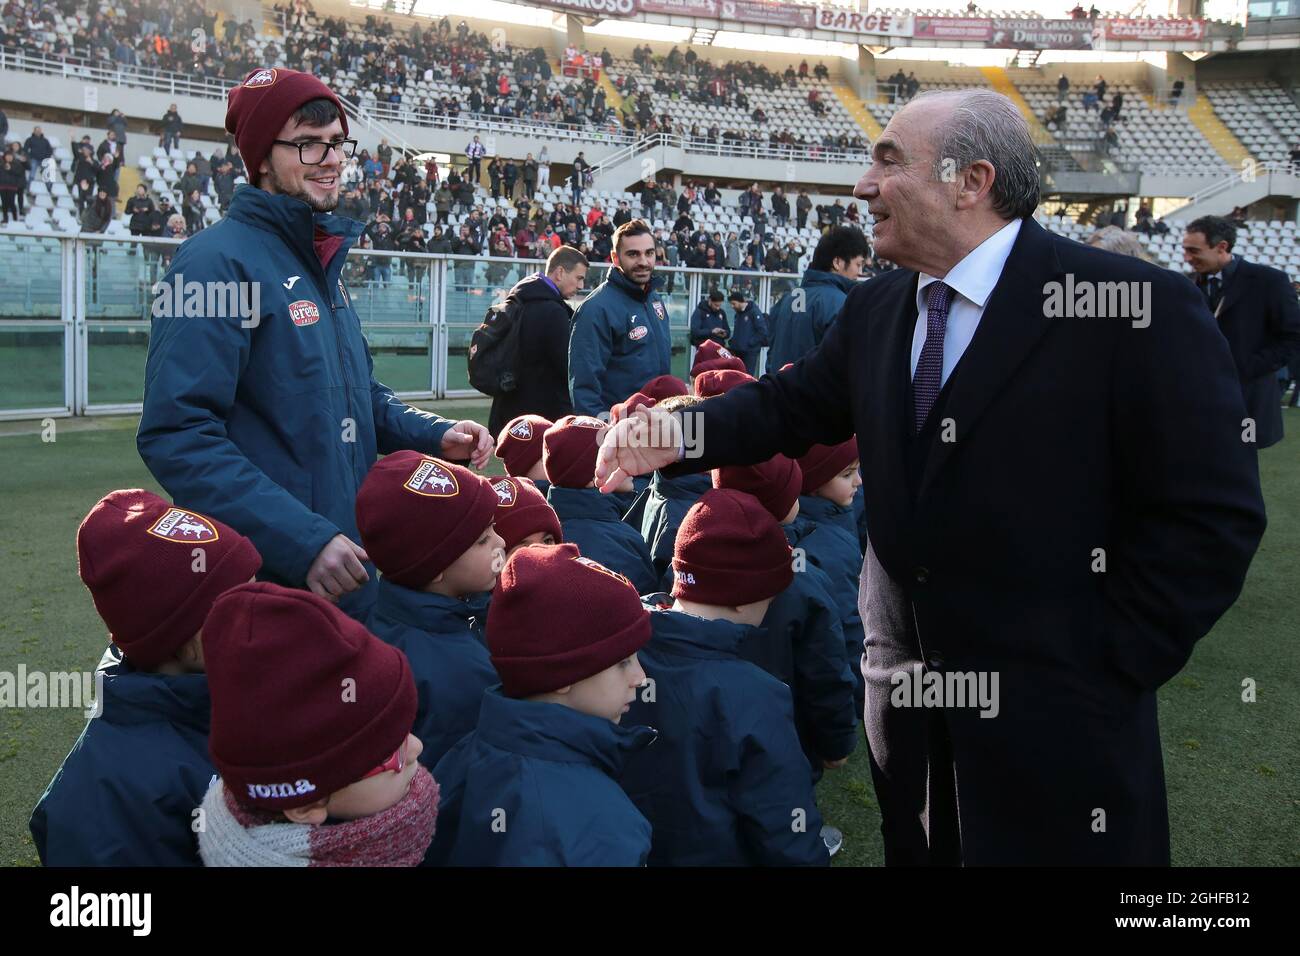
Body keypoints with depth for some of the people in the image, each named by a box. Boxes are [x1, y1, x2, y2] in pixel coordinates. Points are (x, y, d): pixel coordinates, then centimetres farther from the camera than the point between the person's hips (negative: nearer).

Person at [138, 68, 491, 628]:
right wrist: (301, 541, -28)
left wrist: (436, 436, 5)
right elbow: (177, 434, -23)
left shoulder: (319, 263, 14)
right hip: (264, 580, -9)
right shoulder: (219, 261, -15)